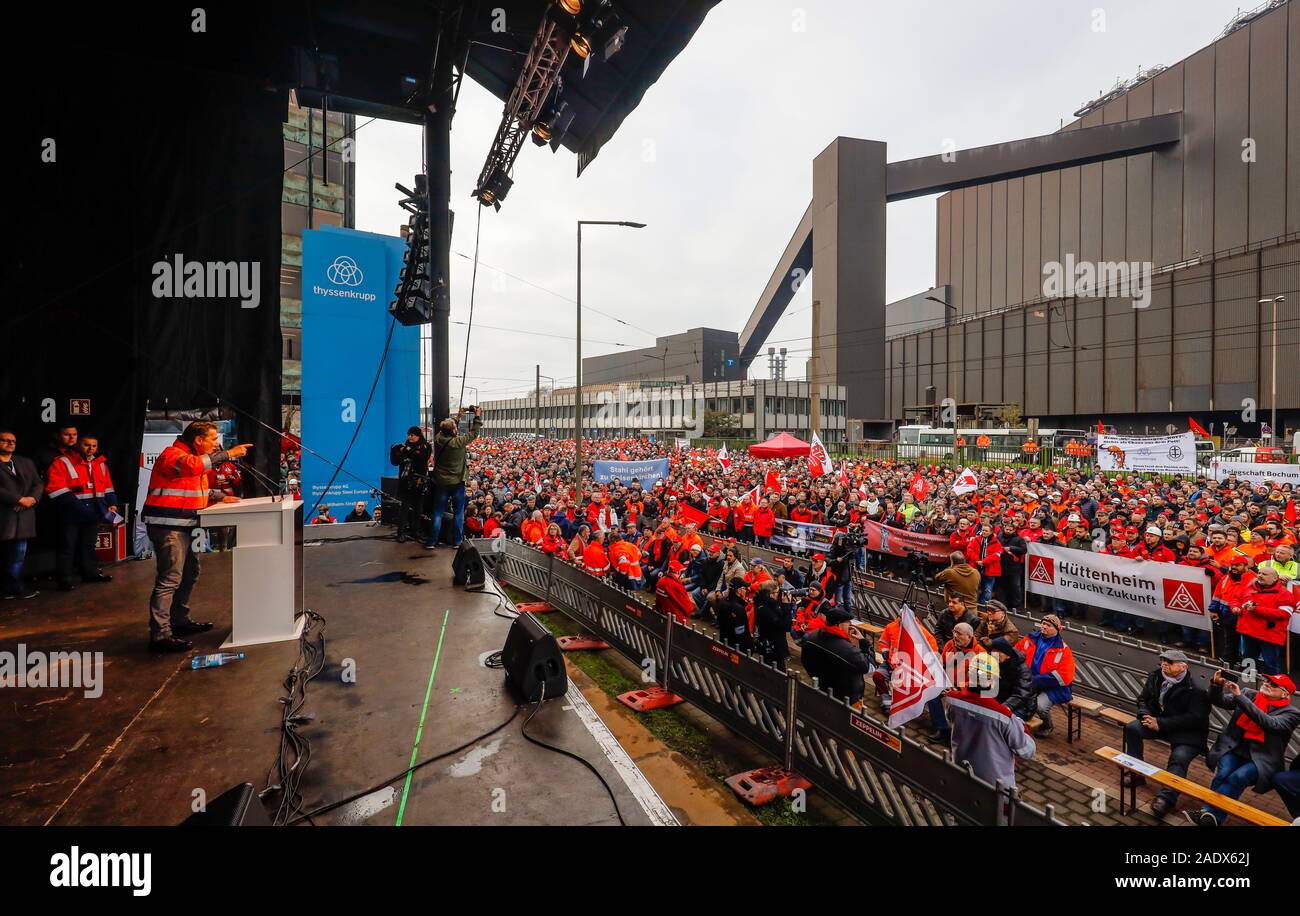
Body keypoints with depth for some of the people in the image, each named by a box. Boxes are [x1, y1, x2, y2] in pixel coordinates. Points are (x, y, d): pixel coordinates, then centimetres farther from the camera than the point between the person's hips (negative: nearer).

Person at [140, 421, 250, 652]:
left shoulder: (196, 457, 17)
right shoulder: (172, 455, -14)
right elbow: (191, 466, -37)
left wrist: (220, 497, 17)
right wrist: (227, 454, -34)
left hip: (185, 526, 10)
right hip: (167, 526, -10)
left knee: (189, 574, 19)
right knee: (170, 579, -11)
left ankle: (179, 620, 33)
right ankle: (159, 635, -8)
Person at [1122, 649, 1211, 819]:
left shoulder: (1194, 689, -18)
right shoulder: (1155, 676, 2)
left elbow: (1193, 718, -23)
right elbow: (1143, 699, 12)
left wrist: (1161, 724, -25)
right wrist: (1146, 716, -10)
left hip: (1188, 732, -6)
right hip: (1158, 721, 6)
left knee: (1178, 758, -27)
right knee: (1132, 728, -13)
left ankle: (1165, 798, -36)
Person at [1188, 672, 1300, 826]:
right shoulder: (1249, 694, 7)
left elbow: (1269, 723, -20)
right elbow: (1219, 701, 5)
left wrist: (1240, 696, -27)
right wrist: (1217, 684, -16)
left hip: (1261, 759, -2)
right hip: (1234, 749, 2)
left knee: (1237, 778, -29)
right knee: (1222, 775, -25)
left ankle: (1209, 813, -30)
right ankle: (1212, 816, -29)